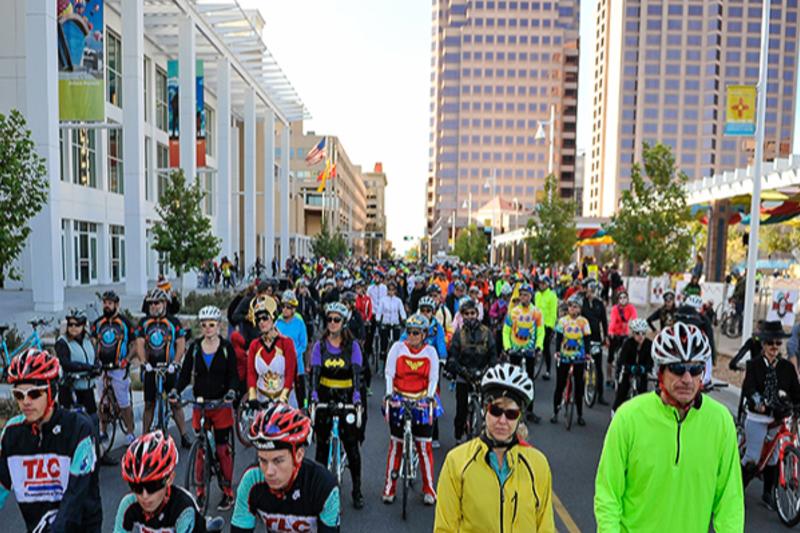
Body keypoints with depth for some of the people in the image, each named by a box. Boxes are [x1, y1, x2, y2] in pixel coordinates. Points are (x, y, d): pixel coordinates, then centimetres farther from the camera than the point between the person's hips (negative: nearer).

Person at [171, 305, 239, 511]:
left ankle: (228, 493, 14)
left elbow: (233, 374, -6)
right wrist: (176, 390, -16)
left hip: (221, 404, -3)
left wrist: (231, 391, -24)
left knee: (223, 448, 1)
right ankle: (200, 492, 22)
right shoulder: (194, 347, 4)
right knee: (200, 448, 8)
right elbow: (185, 373, 2)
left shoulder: (227, 347, -3)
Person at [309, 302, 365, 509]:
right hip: (325, 395, 1)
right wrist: (314, 396, -25)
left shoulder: (352, 345, -3)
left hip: (346, 397, -1)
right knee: (322, 443, 8)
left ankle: (357, 490, 12)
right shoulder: (320, 345, 0)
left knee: (351, 444, -1)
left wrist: (357, 397, -28)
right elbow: (315, 372, -10)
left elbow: (356, 372, -13)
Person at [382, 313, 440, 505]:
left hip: (421, 401, 0)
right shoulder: (398, 347, -2)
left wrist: (430, 397, -13)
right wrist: (389, 394, -15)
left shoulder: (430, 351, 1)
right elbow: (389, 373, -4)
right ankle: (390, 486, 18)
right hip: (399, 399, 0)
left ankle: (428, 488, 16)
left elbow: (433, 377, 0)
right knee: (395, 443, 5)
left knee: (424, 445, 0)